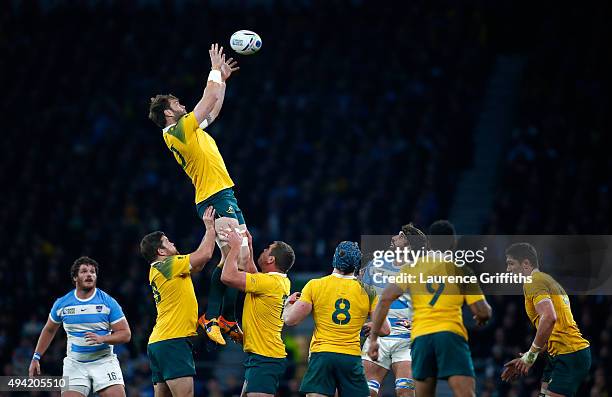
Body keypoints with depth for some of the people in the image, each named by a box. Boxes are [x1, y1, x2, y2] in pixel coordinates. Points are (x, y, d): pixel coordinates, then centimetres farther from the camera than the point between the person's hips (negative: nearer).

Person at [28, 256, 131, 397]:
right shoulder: (62, 304, 2)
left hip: (104, 362, -2)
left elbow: (126, 334, -6)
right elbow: (49, 330, 18)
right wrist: (36, 358, 15)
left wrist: (102, 338, -22)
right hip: (74, 364, 2)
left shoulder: (108, 302, -5)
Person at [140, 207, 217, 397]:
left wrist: (210, 229, 26)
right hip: (173, 340, -10)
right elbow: (205, 254, -10)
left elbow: (198, 262, 26)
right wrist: (210, 227, 5)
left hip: (158, 343, 10)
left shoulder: (158, 270, 18)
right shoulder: (168, 265, -9)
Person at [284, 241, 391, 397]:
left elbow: (291, 320, -1)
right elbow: (384, 329, 4)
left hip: (321, 355, -1)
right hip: (352, 358, 1)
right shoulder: (367, 291, 3)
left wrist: (289, 302, 21)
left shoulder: (314, 286, 0)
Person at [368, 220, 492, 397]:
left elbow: (385, 300, 4)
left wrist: (373, 339, 7)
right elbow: (482, 311, 3)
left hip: (420, 336, 3)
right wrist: (484, 315, 27)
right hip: (451, 333, -3)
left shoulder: (411, 268, 14)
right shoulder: (460, 269, 7)